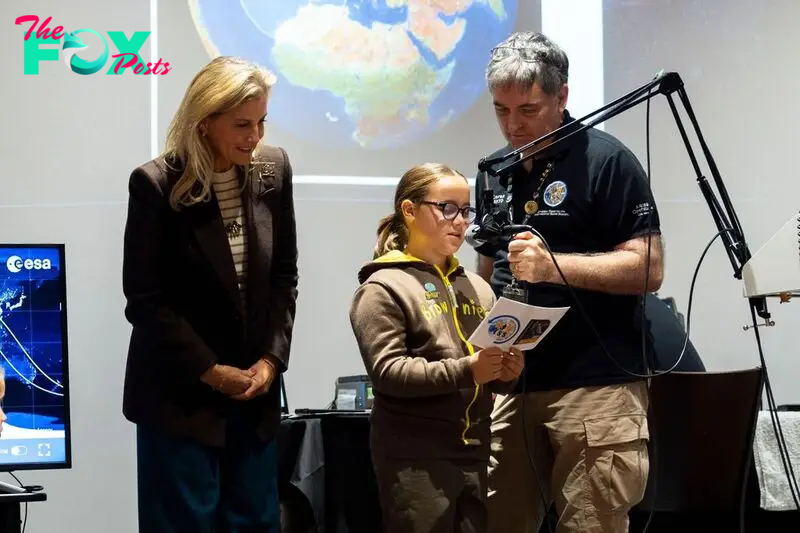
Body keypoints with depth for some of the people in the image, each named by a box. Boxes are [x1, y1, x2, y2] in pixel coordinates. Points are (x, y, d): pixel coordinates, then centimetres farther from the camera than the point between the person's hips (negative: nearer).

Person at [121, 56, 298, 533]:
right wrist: (210, 371, -13)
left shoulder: (273, 170, 1)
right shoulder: (156, 184, -12)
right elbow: (145, 300, -11)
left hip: (255, 388, 4)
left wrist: (271, 358, -5)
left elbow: (284, 276, 7)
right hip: (180, 392, -4)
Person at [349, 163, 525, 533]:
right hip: (415, 462, -6)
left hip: (474, 455, 6)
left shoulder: (477, 288, 16)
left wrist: (505, 372, -2)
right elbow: (387, 372, -15)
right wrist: (465, 371, -23)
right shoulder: (383, 288, -2)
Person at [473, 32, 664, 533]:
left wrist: (554, 265, -22)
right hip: (511, 383, 6)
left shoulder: (605, 161, -5)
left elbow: (647, 268, -11)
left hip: (596, 384, -6)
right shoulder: (495, 172, 16)